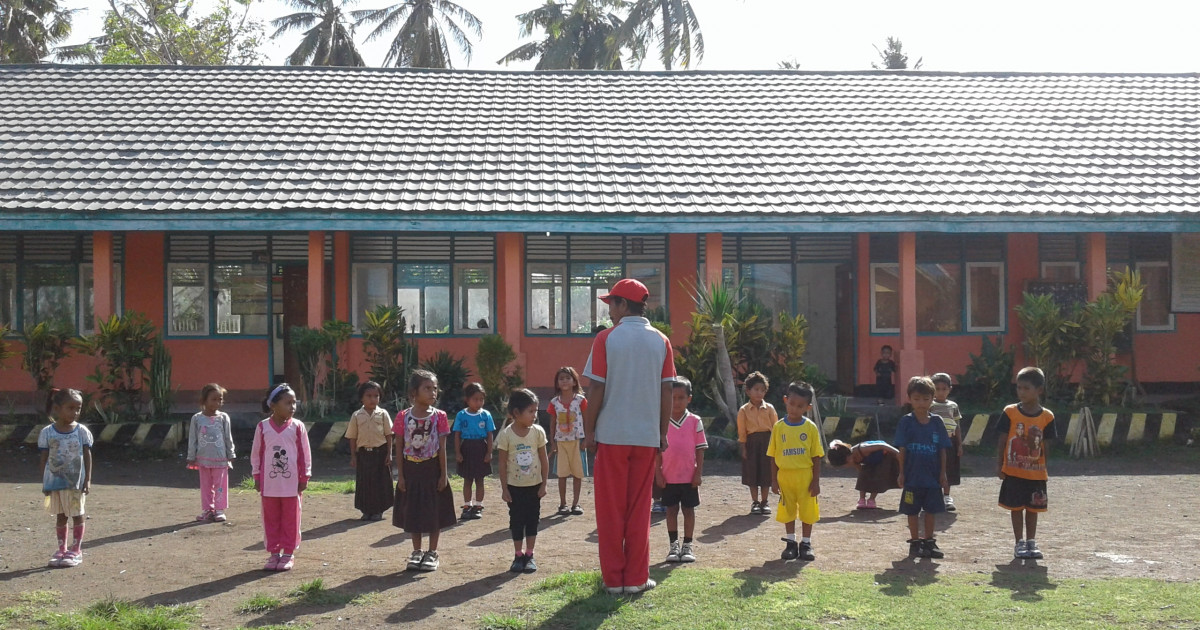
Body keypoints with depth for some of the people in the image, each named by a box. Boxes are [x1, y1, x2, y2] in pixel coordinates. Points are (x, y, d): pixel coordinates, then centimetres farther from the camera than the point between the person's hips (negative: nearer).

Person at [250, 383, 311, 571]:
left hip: (291, 484, -1)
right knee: (271, 519, 8)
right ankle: (273, 553, 18)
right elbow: (256, 453, 5)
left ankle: (288, 554, 14)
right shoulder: (263, 427, -2)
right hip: (269, 484, 1)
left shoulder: (297, 427, -3)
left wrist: (304, 477, 0)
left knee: (290, 520, 5)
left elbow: (305, 453, 1)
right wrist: (256, 476, 4)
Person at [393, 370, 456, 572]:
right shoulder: (403, 417, -4)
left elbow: (442, 447, -4)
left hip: (432, 469, -1)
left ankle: (432, 553, 18)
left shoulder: (439, 416, -5)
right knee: (412, 511, 9)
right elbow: (399, 448, 0)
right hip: (411, 470, 1)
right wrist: (401, 475, -2)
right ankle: (416, 552, 23)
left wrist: (443, 474, -6)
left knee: (434, 511, 5)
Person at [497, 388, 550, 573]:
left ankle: (529, 555, 15)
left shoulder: (538, 432, -6)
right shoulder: (506, 435, -12)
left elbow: (544, 460, 0)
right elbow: (503, 464, -7)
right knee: (516, 521, 5)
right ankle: (518, 556, 15)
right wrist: (504, 488, -7)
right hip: (514, 487, -2)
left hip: (534, 485, 2)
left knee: (532, 520, 6)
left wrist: (543, 484, -2)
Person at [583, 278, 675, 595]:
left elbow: (596, 390, -7)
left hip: (611, 435, -3)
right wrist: (663, 433, 11)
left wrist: (589, 430, 1)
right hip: (647, 435, 3)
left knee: (610, 509, 5)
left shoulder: (606, 338, -6)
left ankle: (613, 578, 7)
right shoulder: (661, 341, 3)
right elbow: (667, 392, 3)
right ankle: (636, 578, 10)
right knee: (639, 509, 9)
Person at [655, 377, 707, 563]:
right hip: (668, 476, 1)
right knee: (671, 510, 8)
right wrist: (658, 473, -3)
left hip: (689, 476, 0)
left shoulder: (694, 421, -2)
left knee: (689, 509, 7)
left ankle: (687, 546, 16)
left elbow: (700, 448, 0)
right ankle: (673, 545, 17)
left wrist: (698, 473, -5)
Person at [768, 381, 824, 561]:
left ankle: (806, 543, 18)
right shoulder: (778, 427, -1)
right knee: (788, 511, 10)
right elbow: (773, 456, 3)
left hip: (805, 476, -1)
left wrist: (816, 481, -5)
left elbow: (816, 457, -2)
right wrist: (774, 480, 0)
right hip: (785, 476, 1)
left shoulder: (810, 428, -4)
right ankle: (791, 543, 22)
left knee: (807, 511, 5)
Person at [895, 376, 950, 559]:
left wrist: (943, 474, 2)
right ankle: (915, 543, 15)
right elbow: (902, 450, -4)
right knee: (912, 511, 5)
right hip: (912, 477, -2)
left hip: (933, 476, 2)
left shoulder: (936, 422, 1)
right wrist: (902, 473, -5)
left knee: (930, 510, 10)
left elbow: (942, 450, 4)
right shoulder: (906, 422, -6)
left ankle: (929, 542, 21)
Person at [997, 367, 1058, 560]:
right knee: (1016, 508, 6)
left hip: (1036, 472, 1)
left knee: (1033, 508, 11)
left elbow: (1046, 446, 2)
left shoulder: (1047, 417, -4)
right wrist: (999, 464, -4)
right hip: (1013, 471, -1)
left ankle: (1031, 542, 21)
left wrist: (1044, 467, 1)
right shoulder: (1010, 412, -5)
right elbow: (1003, 440, -2)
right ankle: (1020, 543, 14)